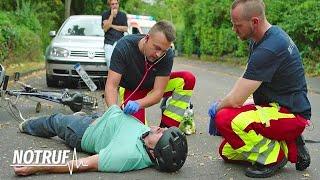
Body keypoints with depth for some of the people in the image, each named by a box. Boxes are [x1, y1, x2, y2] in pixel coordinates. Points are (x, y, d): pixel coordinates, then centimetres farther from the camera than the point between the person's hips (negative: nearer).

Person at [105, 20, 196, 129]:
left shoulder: (167, 55, -26)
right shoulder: (124, 47, -30)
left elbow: (158, 92, -26)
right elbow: (112, 85, -30)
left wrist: (138, 104, -46)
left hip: (153, 86, 3)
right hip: (130, 89, -3)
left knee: (188, 79, -21)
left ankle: (165, 128, -16)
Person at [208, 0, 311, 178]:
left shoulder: (269, 49, -27)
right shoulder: (270, 35, 5)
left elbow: (236, 100, -23)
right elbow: (245, 83, 18)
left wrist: (217, 107, -2)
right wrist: (222, 103, 7)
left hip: (291, 114, -10)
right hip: (273, 106, 10)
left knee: (225, 119, -31)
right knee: (227, 151, 11)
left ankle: (275, 156, -9)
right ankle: (290, 148, 11)